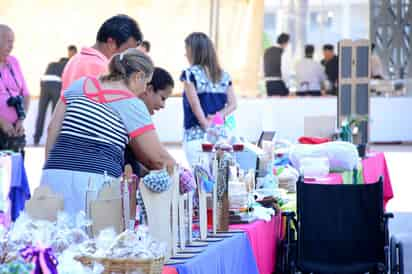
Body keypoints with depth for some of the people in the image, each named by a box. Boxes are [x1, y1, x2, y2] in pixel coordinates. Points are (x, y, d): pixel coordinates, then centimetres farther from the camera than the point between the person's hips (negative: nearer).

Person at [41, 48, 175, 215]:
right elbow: (158, 158, 4)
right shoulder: (133, 105, 3)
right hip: (95, 179, -5)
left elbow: (53, 129, 13)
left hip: (54, 175, 5)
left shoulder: (81, 85, 15)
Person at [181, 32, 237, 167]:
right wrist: (217, 117, -3)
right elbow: (232, 104, 6)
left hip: (196, 136, -5)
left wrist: (207, 127, -6)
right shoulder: (224, 75, 10)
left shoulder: (190, 74, -5)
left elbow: (195, 104, -9)